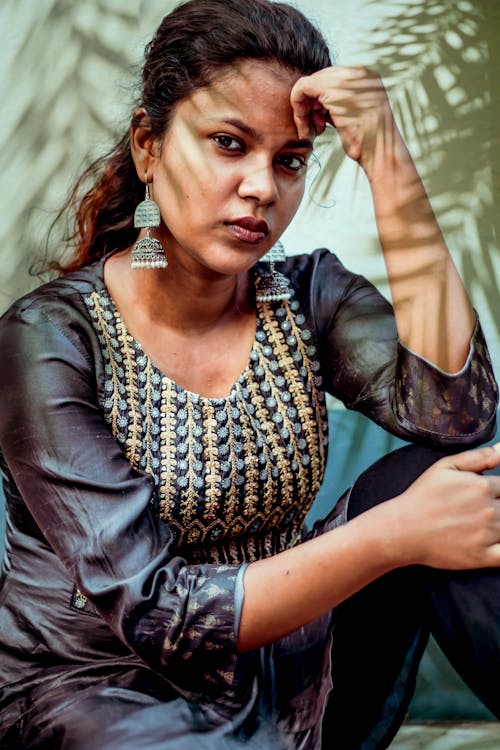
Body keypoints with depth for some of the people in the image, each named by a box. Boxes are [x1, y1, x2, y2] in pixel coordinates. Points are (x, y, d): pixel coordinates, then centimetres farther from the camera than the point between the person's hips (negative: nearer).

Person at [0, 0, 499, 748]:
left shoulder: (307, 295, -2)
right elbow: (156, 614, -21)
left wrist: (389, 166, -23)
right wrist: (393, 534, -29)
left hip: (278, 662, 5)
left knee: (433, 479, -19)